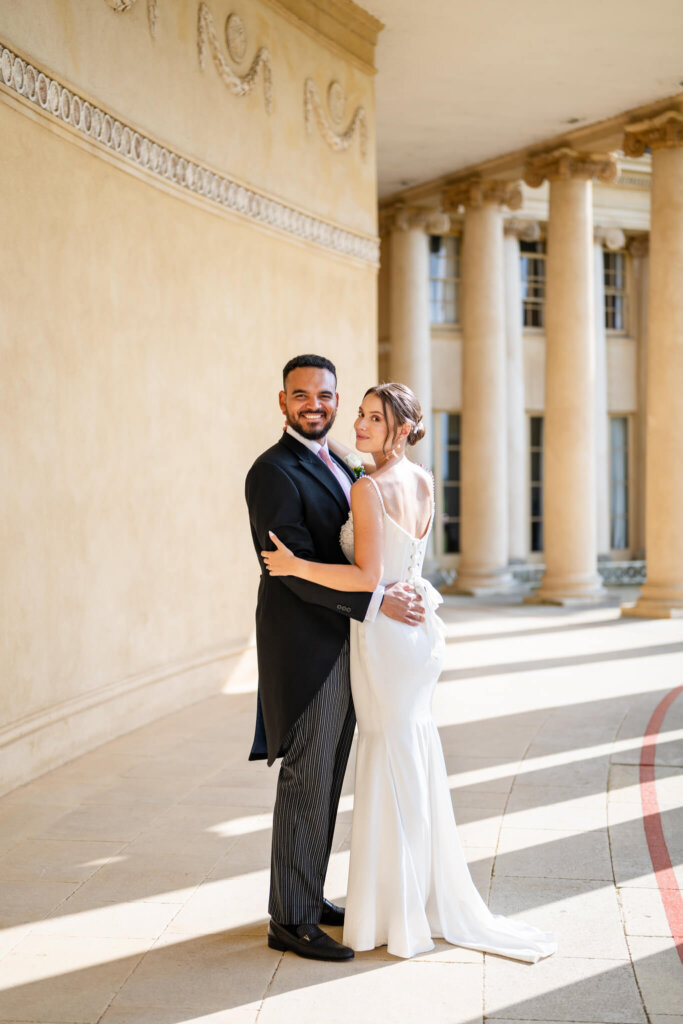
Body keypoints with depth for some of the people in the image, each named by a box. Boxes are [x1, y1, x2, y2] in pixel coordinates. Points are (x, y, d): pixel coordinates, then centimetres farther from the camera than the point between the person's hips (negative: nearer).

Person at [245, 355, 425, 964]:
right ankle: (291, 920, 9)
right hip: (305, 646, -9)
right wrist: (377, 601, -23)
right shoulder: (274, 472, -14)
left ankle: (308, 894, 28)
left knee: (327, 778, 15)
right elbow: (295, 566, -21)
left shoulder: (337, 466, 15)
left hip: (341, 644, 9)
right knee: (306, 781, -2)